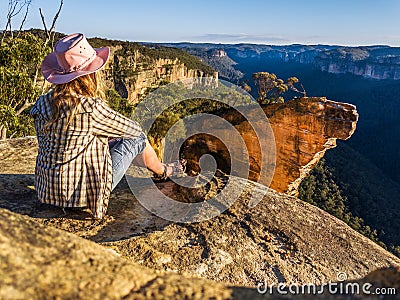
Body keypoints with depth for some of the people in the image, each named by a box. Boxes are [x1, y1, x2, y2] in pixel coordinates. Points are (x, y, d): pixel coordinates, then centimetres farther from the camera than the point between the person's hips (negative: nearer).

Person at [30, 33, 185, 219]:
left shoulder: (43, 103, -3)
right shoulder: (91, 108, -24)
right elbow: (134, 129, -8)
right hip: (81, 194, -7)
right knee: (137, 139, 4)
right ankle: (162, 171, 35)